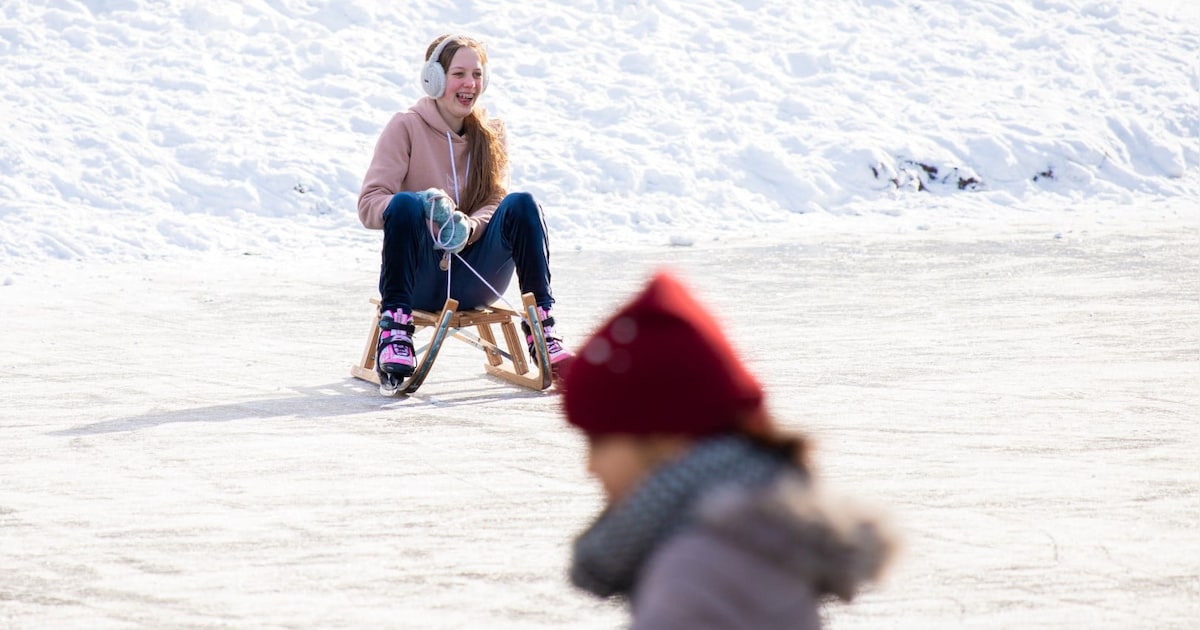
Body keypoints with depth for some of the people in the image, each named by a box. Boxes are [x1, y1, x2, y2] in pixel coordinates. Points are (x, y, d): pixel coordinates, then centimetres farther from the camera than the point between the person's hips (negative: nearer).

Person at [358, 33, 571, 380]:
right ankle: (394, 332, -32)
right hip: (421, 280, -3)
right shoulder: (405, 127, 0)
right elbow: (368, 204, -9)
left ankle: (542, 328, -25)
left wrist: (468, 227, -24)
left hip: (475, 281, 3)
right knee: (406, 204, -31)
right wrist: (426, 209, -28)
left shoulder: (491, 135, 12)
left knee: (521, 204, -21)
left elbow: (496, 203, 0)